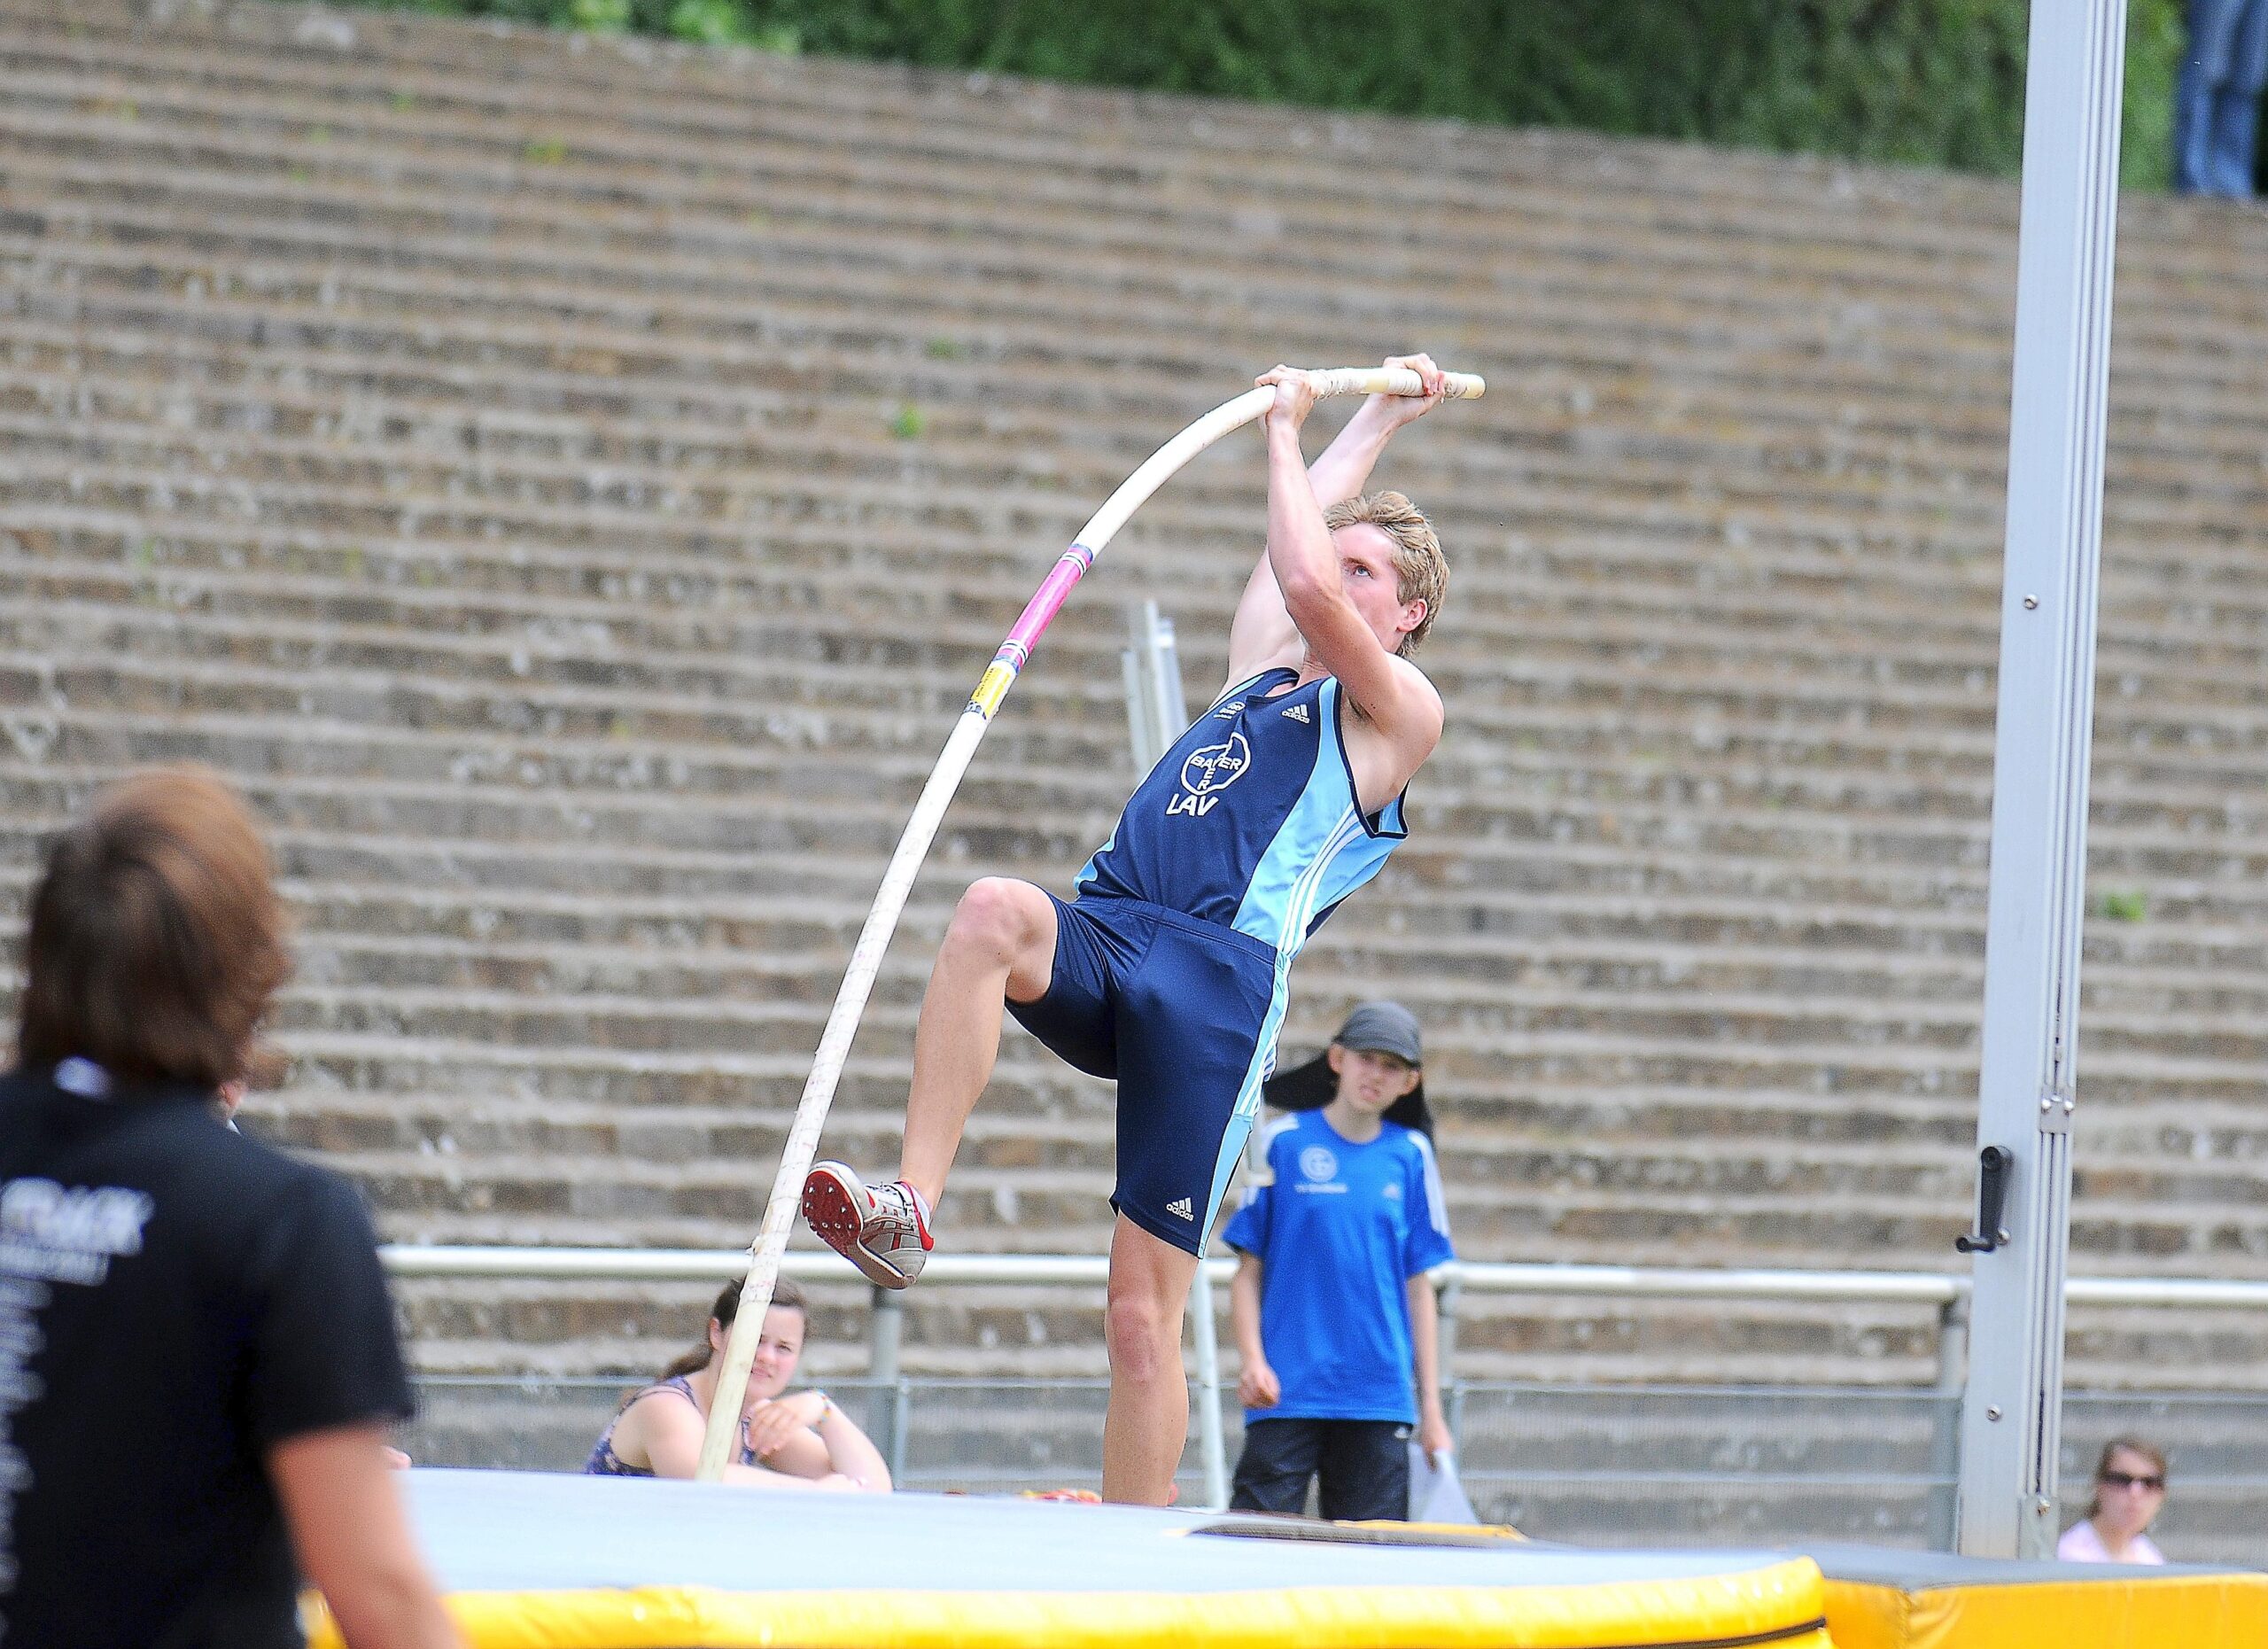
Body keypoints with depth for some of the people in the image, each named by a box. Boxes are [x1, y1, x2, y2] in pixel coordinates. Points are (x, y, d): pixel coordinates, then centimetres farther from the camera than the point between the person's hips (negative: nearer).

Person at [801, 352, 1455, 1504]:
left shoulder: (1400, 714, 11)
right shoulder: (1262, 669, 31)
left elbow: (1311, 586, -4)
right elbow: (1293, 547, 45)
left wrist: (1287, 432, 7)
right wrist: (1378, 419, 55)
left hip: (1216, 974, -5)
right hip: (1107, 936, 5)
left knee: (1143, 1311, -9)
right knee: (997, 911, -33)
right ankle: (908, 1208, -41)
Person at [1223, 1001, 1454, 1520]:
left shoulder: (1411, 1156, 9)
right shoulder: (1283, 1142, 2)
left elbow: (1419, 1285, 11)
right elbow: (1248, 1269, 3)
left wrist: (1431, 1407, 9)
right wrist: (1252, 1359, -11)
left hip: (1380, 1399, 3)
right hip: (1287, 1394, -3)